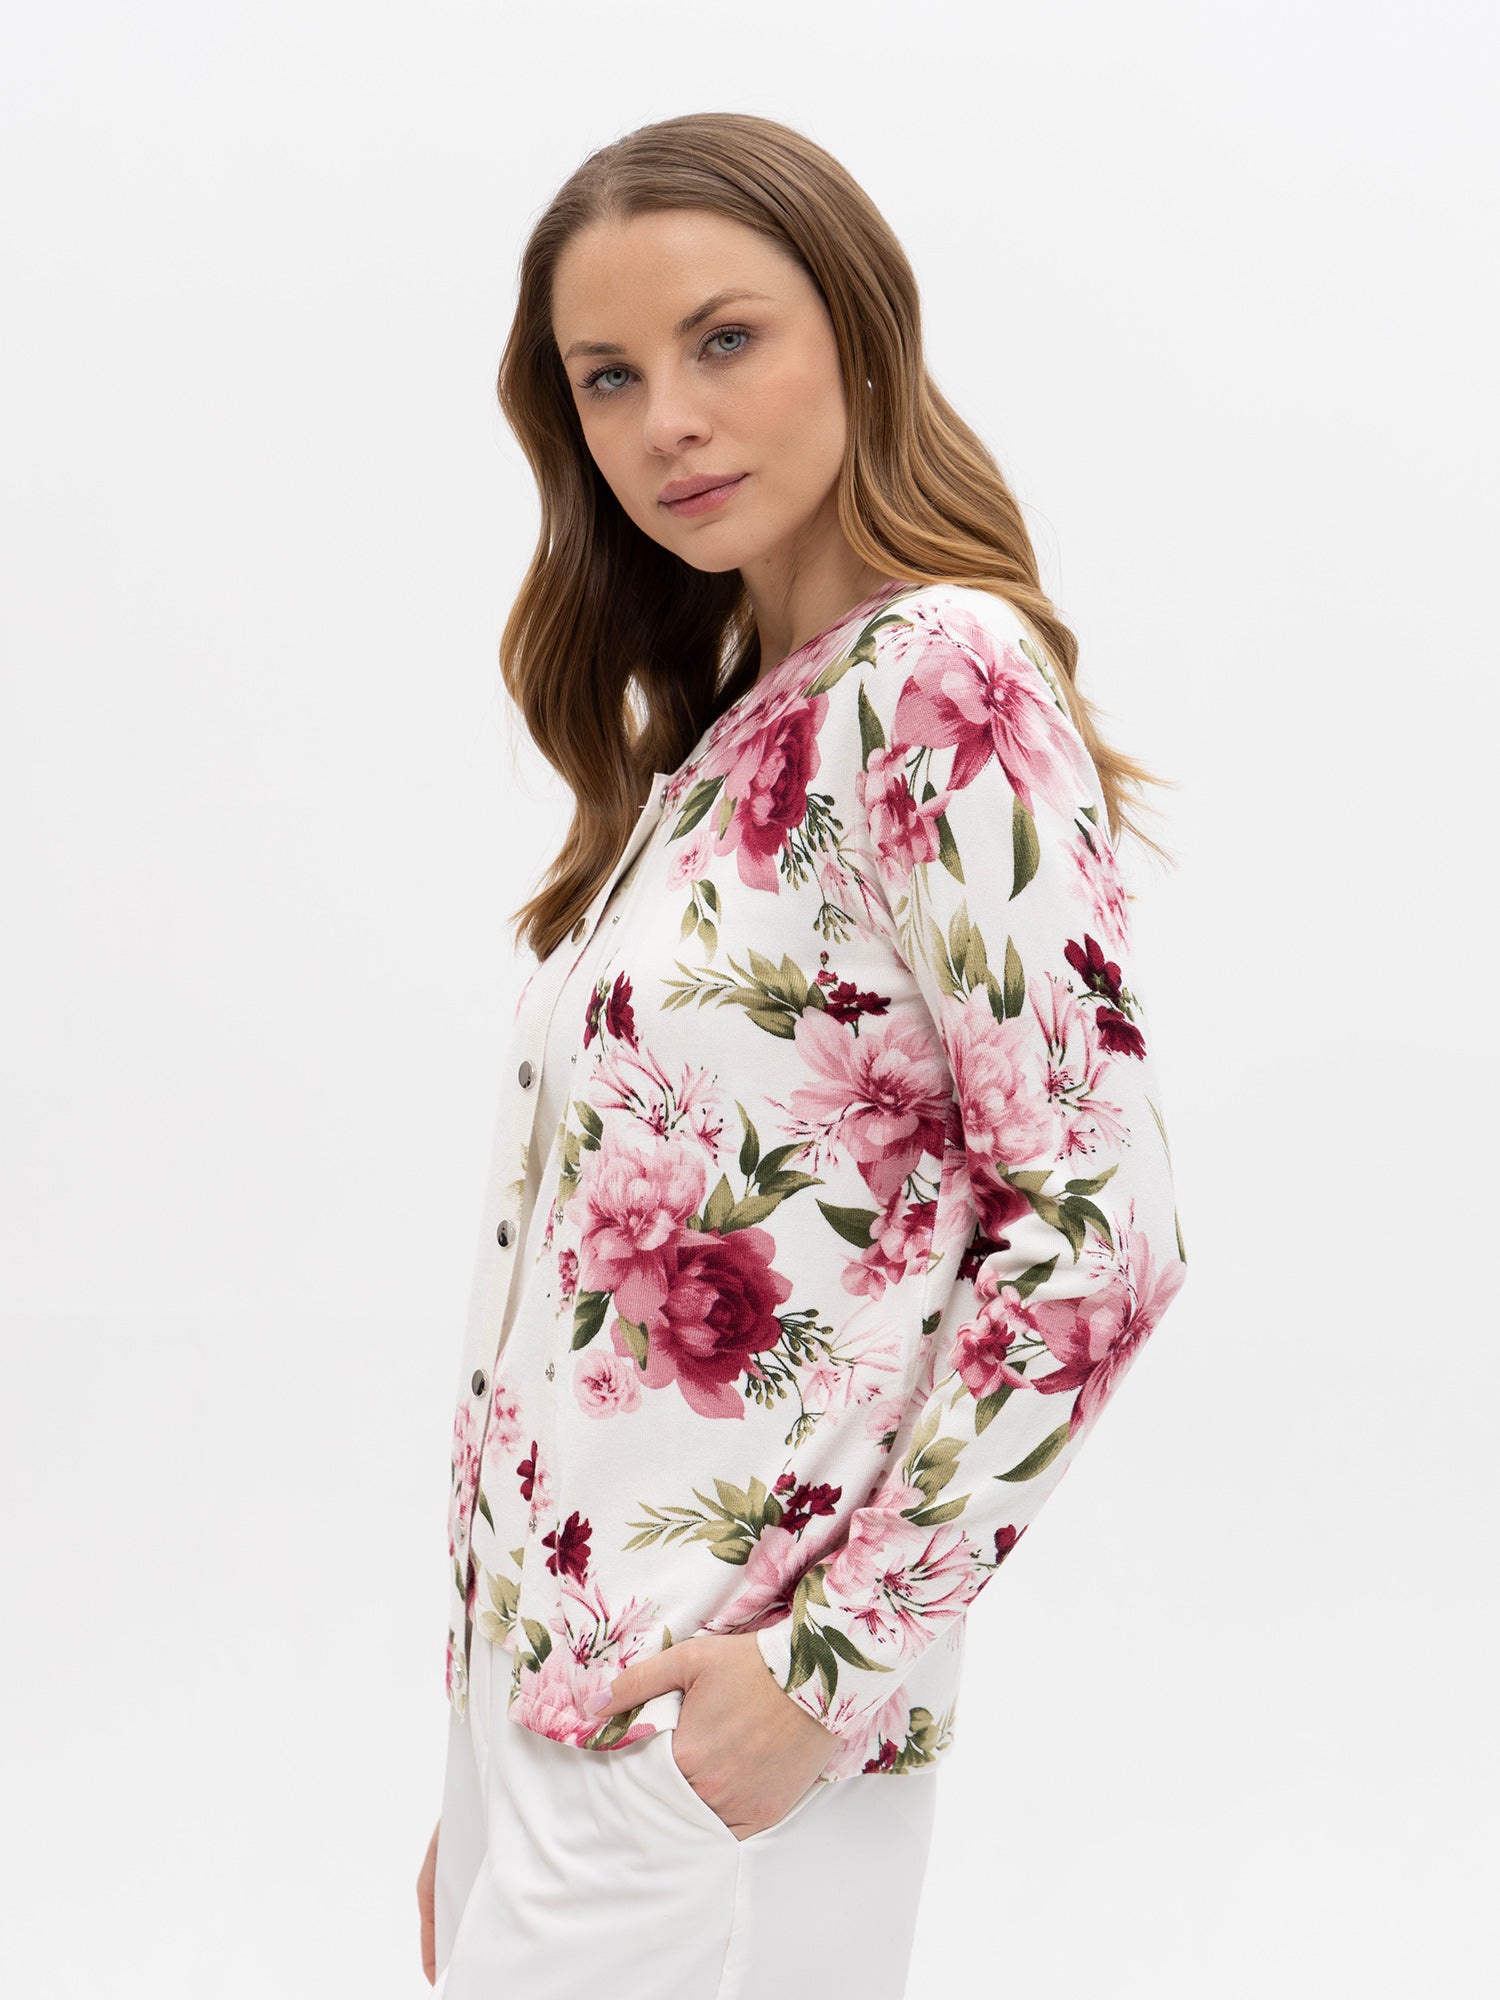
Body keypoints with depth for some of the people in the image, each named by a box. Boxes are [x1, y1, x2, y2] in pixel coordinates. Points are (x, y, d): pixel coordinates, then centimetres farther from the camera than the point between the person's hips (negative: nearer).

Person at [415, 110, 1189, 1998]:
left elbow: (1101, 1222, -18)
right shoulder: (721, 720, 10)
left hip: (707, 1723, -7)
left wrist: (837, 1656, -16)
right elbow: (618, 1207, 11)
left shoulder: (940, 675, -14)